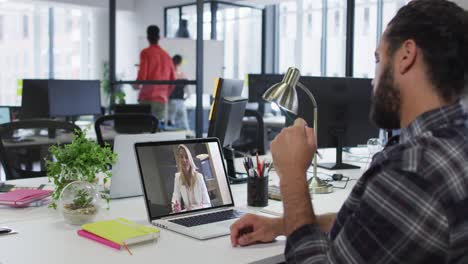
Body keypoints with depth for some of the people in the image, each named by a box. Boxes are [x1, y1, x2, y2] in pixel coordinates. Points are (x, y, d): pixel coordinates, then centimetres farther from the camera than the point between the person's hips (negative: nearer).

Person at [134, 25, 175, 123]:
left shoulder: (146, 53, -2)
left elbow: (142, 75, -10)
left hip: (147, 97, -4)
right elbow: (172, 81, 13)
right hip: (163, 99, 4)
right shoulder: (167, 55, 12)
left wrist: (136, 85, 10)